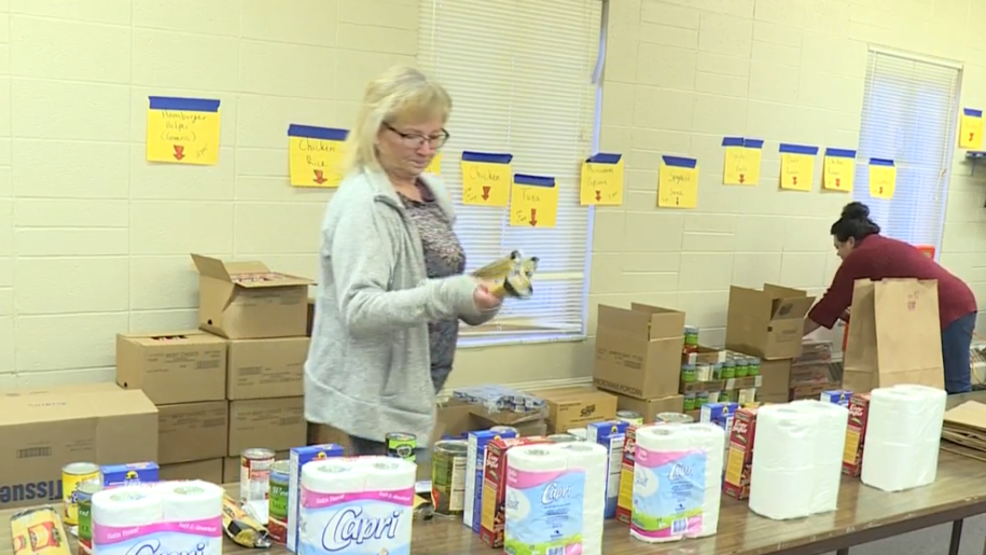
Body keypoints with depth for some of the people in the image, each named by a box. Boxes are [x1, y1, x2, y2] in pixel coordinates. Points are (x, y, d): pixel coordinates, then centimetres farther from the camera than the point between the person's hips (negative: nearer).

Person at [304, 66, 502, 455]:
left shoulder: (431, 192, 7)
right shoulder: (362, 202, -17)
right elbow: (359, 309, -25)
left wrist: (475, 297, -2)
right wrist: (449, 296, -34)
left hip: (416, 389, 8)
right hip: (377, 397, -8)